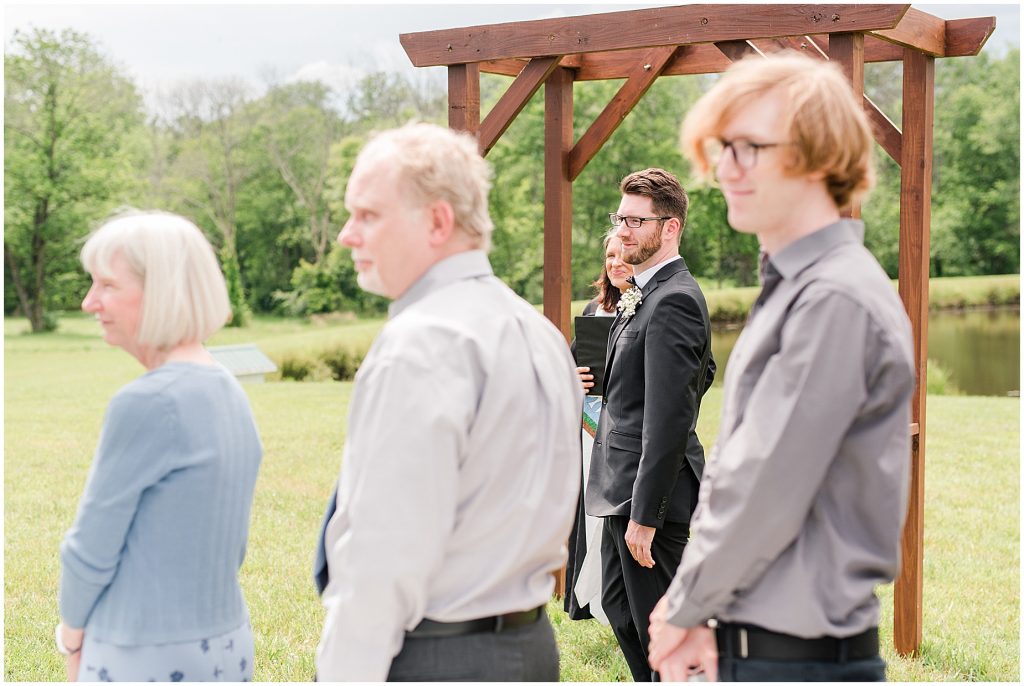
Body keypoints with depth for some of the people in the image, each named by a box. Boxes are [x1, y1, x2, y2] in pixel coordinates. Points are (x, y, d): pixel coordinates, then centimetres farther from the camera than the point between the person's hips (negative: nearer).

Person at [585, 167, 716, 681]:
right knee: (619, 606, 22)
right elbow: (703, 371, 27)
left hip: (649, 490, -11)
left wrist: (644, 514, -25)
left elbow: (669, 417, -24)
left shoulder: (673, 300, -20)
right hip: (623, 483, 11)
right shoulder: (649, 293, 13)